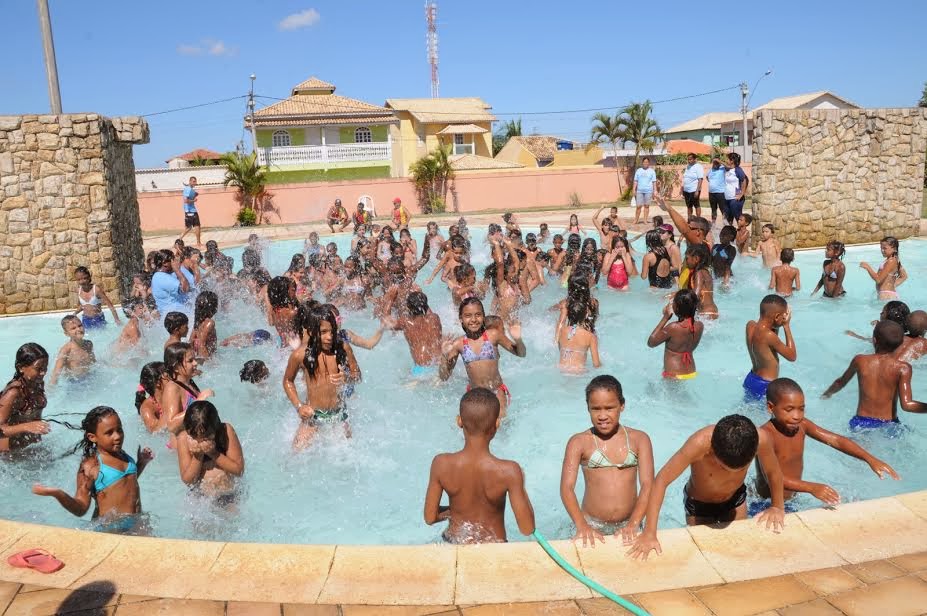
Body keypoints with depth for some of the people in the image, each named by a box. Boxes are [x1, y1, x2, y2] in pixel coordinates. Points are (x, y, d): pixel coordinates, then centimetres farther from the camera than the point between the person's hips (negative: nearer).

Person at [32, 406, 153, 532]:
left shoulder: (122, 454, 5)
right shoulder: (91, 466, -15)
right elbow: (81, 509, -17)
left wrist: (142, 462, 13)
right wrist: (58, 494, -32)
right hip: (111, 527, -6)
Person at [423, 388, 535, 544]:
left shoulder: (441, 464, -21)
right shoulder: (509, 471, -26)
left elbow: (430, 518, -9)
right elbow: (527, 528, -18)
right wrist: (521, 487, -6)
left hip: (455, 543, 2)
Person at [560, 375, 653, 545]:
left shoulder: (639, 439, 1)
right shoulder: (578, 442, -4)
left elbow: (647, 484, -6)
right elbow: (567, 487, -11)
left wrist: (634, 524, -20)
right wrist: (581, 526, -25)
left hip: (628, 525, 1)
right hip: (592, 525, -1)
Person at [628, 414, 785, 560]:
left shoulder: (760, 439, -36)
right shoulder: (700, 443, -43)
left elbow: (773, 472, -13)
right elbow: (661, 480, -37)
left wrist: (778, 507, -21)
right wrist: (649, 532, -40)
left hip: (736, 499, 3)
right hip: (698, 505, -2)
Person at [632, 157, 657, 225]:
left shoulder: (652, 171, 6)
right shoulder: (638, 170, 10)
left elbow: (654, 182, 4)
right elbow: (635, 181, 10)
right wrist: (633, 190, 2)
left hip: (648, 191, -1)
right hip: (639, 191, 1)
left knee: (646, 206, 3)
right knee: (638, 206, -3)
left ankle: (645, 220, 8)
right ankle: (636, 220, 7)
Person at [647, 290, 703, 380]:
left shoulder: (672, 328, -24)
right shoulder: (700, 326, -6)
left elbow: (650, 343, -9)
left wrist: (665, 318, -12)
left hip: (674, 376, -7)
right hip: (692, 373, 7)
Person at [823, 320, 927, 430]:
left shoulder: (859, 361, -3)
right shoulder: (903, 368, -9)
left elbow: (840, 383, 16)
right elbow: (907, 405, -18)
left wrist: (827, 393, 34)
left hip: (861, 423, 1)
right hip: (889, 425, -1)